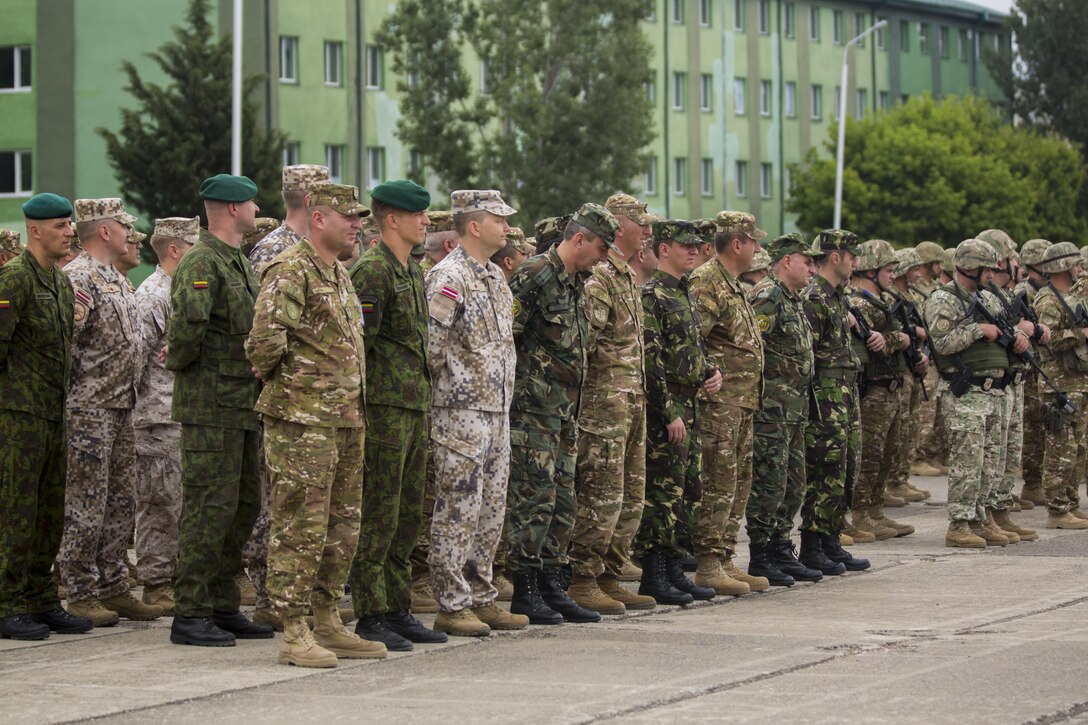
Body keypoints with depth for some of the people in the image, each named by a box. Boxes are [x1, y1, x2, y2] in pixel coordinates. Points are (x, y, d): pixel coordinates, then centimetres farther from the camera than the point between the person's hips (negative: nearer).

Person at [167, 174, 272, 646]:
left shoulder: (238, 263, 17)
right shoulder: (202, 262, -14)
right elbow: (187, 322, -29)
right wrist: (180, 360, -13)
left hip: (242, 407, 10)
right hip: (211, 407, -10)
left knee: (243, 506, 12)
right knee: (210, 508, -8)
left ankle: (223, 607, 18)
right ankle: (190, 615, -4)